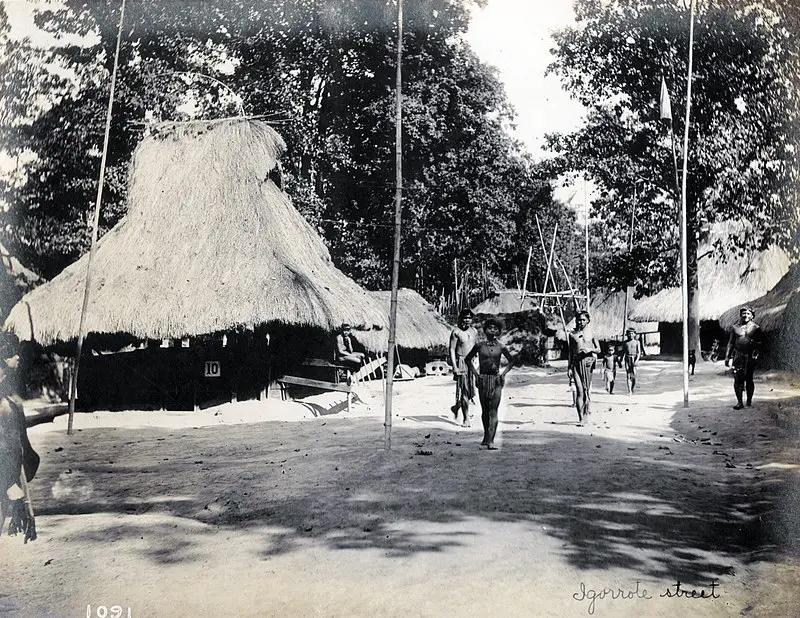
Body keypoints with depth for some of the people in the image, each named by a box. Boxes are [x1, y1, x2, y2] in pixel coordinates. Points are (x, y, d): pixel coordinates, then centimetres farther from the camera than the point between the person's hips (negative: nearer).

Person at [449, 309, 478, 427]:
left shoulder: (474, 331, 11)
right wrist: (454, 367, -14)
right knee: (464, 391, -4)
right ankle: (466, 419, 4)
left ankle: (456, 407, 29)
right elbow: (452, 349, -7)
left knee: (471, 391, 3)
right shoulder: (456, 332, -5)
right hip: (461, 362, -5)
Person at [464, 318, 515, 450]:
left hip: (496, 380, -1)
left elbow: (511, 361, 16)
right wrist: (475, 373, 4)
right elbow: (467, 359, 13)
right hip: (483, 379, 1)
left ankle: (491, 441, -12)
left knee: (493, 411, -7)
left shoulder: (501, 347, 1)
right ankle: (486, 436, 28)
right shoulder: (479, 346, 1)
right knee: (484, 410, 11)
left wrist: (503, 374, 5)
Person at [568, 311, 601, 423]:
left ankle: (586, 411, 26)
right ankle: (581, 417, -12)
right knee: (579, 390, -9)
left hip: (588, 361, 0)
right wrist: (569, 368, 9)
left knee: (587, 389, 4)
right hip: (576, 363, 0)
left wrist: (590, 350, -14)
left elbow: (598, 350, 7)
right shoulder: (572, 334, 10)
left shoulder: (591, 333, 7)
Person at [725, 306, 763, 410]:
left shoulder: (756, 328, 5)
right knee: (738, 379, -6)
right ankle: (739, 402, -2)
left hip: (750, 356, -1)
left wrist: (756, 353, -9)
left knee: (749, 379, 6)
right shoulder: (735, 328, 11)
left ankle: (749, 400, 19)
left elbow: (759, 344, 6)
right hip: (738, 356, 1)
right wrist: (727, 356, 8)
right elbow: (731, 343, 13)